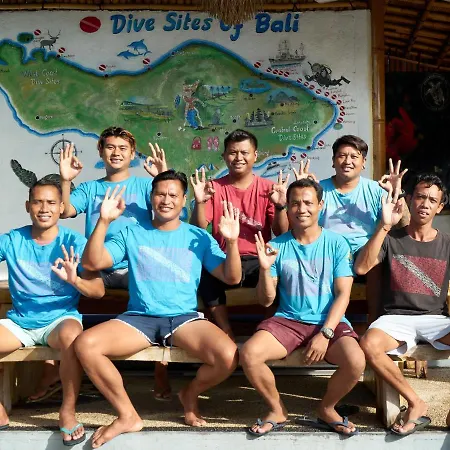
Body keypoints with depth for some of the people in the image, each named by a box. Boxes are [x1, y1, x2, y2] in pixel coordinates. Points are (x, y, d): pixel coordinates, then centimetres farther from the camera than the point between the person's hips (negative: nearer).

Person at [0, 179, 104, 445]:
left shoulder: (74, 242, -4)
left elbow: (99, 291, -11)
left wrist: (75, 280, -30)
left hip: (60, 318, -3)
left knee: (71, 335, -38)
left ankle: (68, 412, -17)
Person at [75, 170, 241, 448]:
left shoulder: (198, 237, 8)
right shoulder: (132, 234, 9)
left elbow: (232, 278, 2)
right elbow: (92, 263, -3)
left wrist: (232, 242, -14)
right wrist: (104, 221, -13)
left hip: (185, 318, 0)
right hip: (139, 318, 1)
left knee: (229, 356, -28)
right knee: (85, 345, -24)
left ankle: (191, 394, 9)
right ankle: (128, 415, -6)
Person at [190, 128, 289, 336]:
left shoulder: (268, 188, 4)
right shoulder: (214, 187, 4)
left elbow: (281, 233, -3)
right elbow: (198, 230, -4)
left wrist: (280, 205, -21)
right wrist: (199, 202, -22)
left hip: (258, 261, 0)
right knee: (205, 273, -32)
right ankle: (227, 335, -18)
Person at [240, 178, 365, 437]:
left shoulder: (337, 244, 1)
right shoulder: (277, 246, 3)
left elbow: (343, 294, -4)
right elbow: (266, 301, 5)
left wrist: (325, 333, -16)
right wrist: (265, 268, -14)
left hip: (329, 321, -1)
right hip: (287, 320, 1)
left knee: (356, 361, -29)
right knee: (249, 355, -25)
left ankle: (327, 409, 3)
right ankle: (278, 411, 3)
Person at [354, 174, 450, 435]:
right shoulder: (391, 239, 5)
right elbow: (361, 268, -12)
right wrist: (384, 226, -16)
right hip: (396, 317, -1)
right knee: (370, 344, -34)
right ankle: (415, 403, -15)